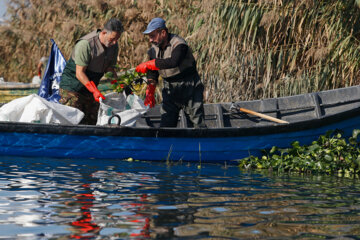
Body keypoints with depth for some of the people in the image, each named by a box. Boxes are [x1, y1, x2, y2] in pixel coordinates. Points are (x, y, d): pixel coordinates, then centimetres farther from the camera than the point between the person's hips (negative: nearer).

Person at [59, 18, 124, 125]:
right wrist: (94, 91, -32)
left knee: (91, 122, 3)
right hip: (72, 87, -7)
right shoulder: (86, 44, -24)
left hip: (91, 88, 7)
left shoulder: (113, 46, -1)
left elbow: (110, 69, 8)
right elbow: (79, 73, -24)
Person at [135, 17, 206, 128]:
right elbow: (152, 74, 5)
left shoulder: (179, 44, -18)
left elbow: (173, 62, -37)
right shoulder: (154, 49, 4)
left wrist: (148, 64, -34)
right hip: (170, 90, 6)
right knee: (166, 124, 0)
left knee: (197, 122, -3)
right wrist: (150, 92, -9)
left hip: (189, 88, -6)